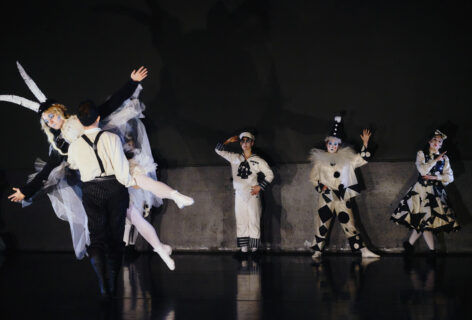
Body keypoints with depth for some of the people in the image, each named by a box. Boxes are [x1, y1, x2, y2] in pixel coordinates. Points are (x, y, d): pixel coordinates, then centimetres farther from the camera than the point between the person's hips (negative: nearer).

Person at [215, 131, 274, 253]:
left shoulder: (258, 161, 3)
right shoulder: (235, 158, 11)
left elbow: (270, 174, 7)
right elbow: (218, 150, 14)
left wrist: (260, 186, -4)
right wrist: (228, 141, 5)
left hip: (253, 194, -3)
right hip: (239, 195, 3)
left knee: (254, 221, -5)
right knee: (241, 221, 1)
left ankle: (254, 248, -3)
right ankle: (243, 248, 3)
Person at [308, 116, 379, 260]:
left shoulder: (347, 158, 11)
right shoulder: (320, 160, 7)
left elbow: (362, 159, 11)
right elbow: (313, 178, 12)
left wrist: (365, 143, 1)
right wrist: (321, 187, -4)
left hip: (342, 198, 1)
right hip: (326, 198, -1)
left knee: (349, 223, 0)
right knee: (322, 223, -2)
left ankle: (363, 250, 1)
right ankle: (317, 252, 7)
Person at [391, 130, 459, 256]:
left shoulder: (444, 158, 14)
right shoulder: (421, 154, 5)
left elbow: (450, 177, 8)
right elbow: (422, 170, -11)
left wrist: (435, 177, -5)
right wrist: (436, 160, -8)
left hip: (437, 191, 3)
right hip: (422, 189, -3)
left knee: (422, 222, -7)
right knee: (424, 219, -14)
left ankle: (409, 243, 8)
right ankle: (432, 250, -10)